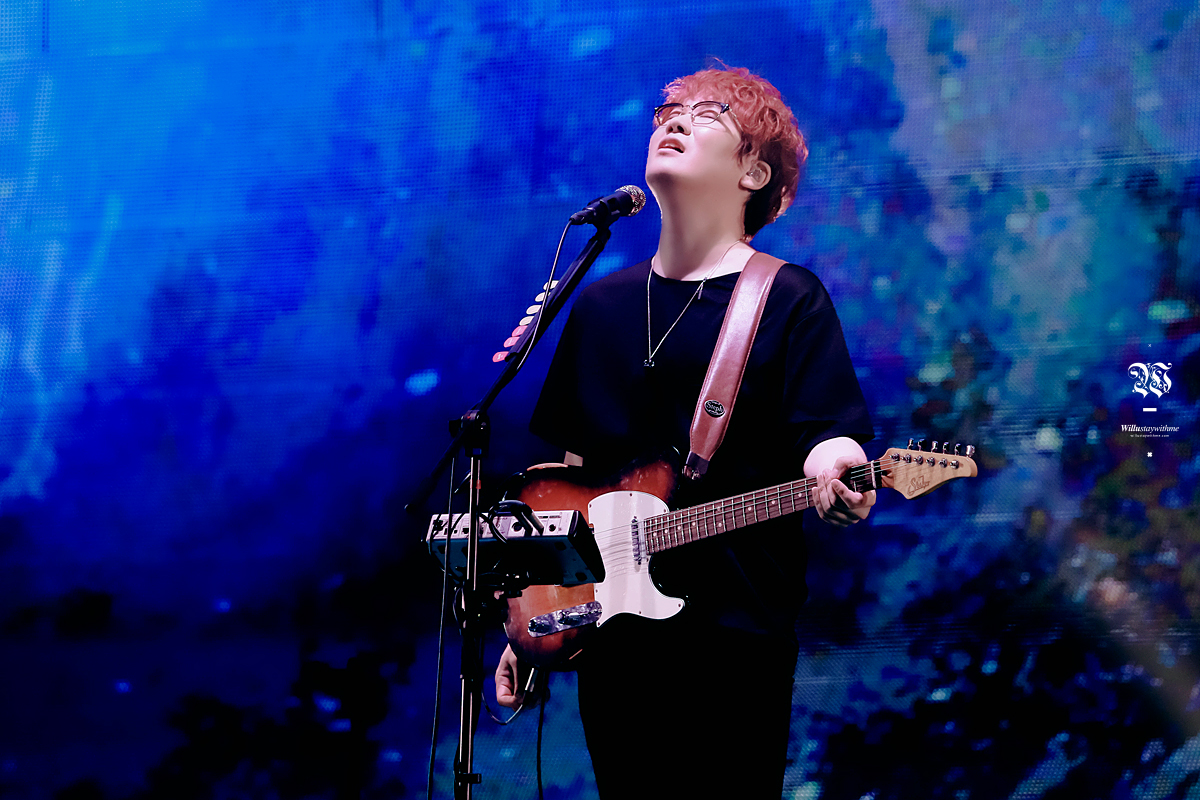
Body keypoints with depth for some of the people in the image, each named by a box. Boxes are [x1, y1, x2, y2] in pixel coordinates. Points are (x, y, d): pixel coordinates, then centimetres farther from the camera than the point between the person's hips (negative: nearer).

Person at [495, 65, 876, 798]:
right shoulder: (601, 305, 13)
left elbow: (833, 447, -10)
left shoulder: (789, 301, -2)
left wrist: (838, 483, -34)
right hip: (611, 633, 5)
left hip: (736, 637, -5)